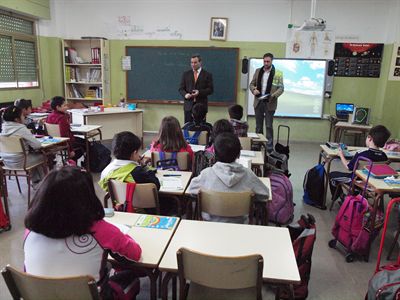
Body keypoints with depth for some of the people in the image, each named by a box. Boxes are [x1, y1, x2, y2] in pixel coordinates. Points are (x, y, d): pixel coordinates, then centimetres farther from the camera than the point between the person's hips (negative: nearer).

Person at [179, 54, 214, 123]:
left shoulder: (207, 75, 4)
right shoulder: (186, 74, 12)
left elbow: (210, 89, 0)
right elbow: (181, 88, 10)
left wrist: (199, 92, -16)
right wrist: (185, 94, -12)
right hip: (188, 105, 2)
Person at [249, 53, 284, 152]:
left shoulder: (278, 73, -4)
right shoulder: (258, 71, 8)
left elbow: (281, 88, -5)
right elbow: (252, 83, 13)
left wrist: (274, 95, -23)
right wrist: (254, 90, -8)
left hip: (270, 103, -4)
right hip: (258, 102, 4)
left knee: (269, 126, -1)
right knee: (258, 125, 12)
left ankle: (269, 148, 6)